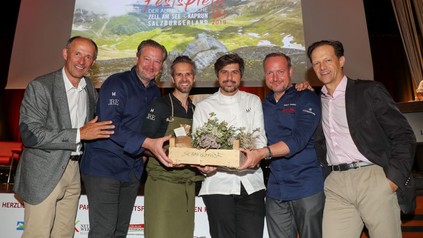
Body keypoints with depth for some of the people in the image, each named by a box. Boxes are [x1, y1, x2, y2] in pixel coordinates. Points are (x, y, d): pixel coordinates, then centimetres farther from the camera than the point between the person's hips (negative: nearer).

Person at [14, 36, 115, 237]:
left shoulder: (90, 87, 6)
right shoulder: (40, 86, -13)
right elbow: (30, 135, -20)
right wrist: (79, 134, -23)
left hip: (74, 171, 6)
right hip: (44, 174, -5)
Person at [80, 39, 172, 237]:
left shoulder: (155, 92, 12)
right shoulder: (116, 83, -10)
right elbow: (110, 125, -22)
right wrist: (147, 143, -30)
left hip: (132, 171, 7)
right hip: (104, 167, -7)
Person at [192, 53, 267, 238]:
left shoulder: (253, 101, 13)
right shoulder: (203, 106, 8)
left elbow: (260, 137, 3)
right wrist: (205, 163, -19)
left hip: (251, 183, 1)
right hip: (218, 183, -1)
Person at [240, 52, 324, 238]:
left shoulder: (307, 99, -4)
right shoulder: (264, 105, 13)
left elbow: (299, 139, -18)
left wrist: (264, 153, -30)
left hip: (307, 186, -4)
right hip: (275, 190, 5)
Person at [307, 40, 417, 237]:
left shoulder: (369, 91, 1)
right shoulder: (316, 100, 13)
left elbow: (404, 136, -1)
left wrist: (394, 178, -11)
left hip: (374, 179, -3)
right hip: (336, 185, 3)